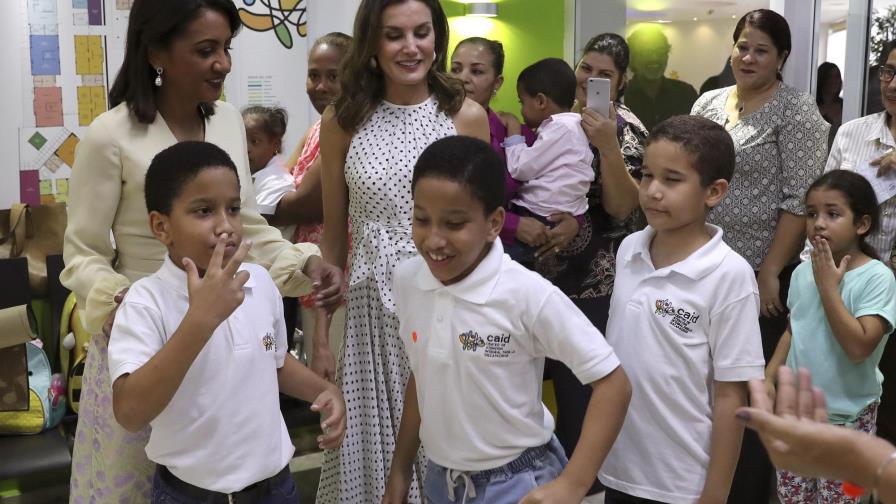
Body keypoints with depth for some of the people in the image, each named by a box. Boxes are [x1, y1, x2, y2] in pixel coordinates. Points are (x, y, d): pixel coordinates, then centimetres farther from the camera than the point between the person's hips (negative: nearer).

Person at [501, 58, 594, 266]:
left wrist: (513, 132, 0)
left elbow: (520, 169, -13)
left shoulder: (561, 127, -13)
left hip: (542, 222, -10)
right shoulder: (565, 126, 19)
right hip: (537, 214, 10)